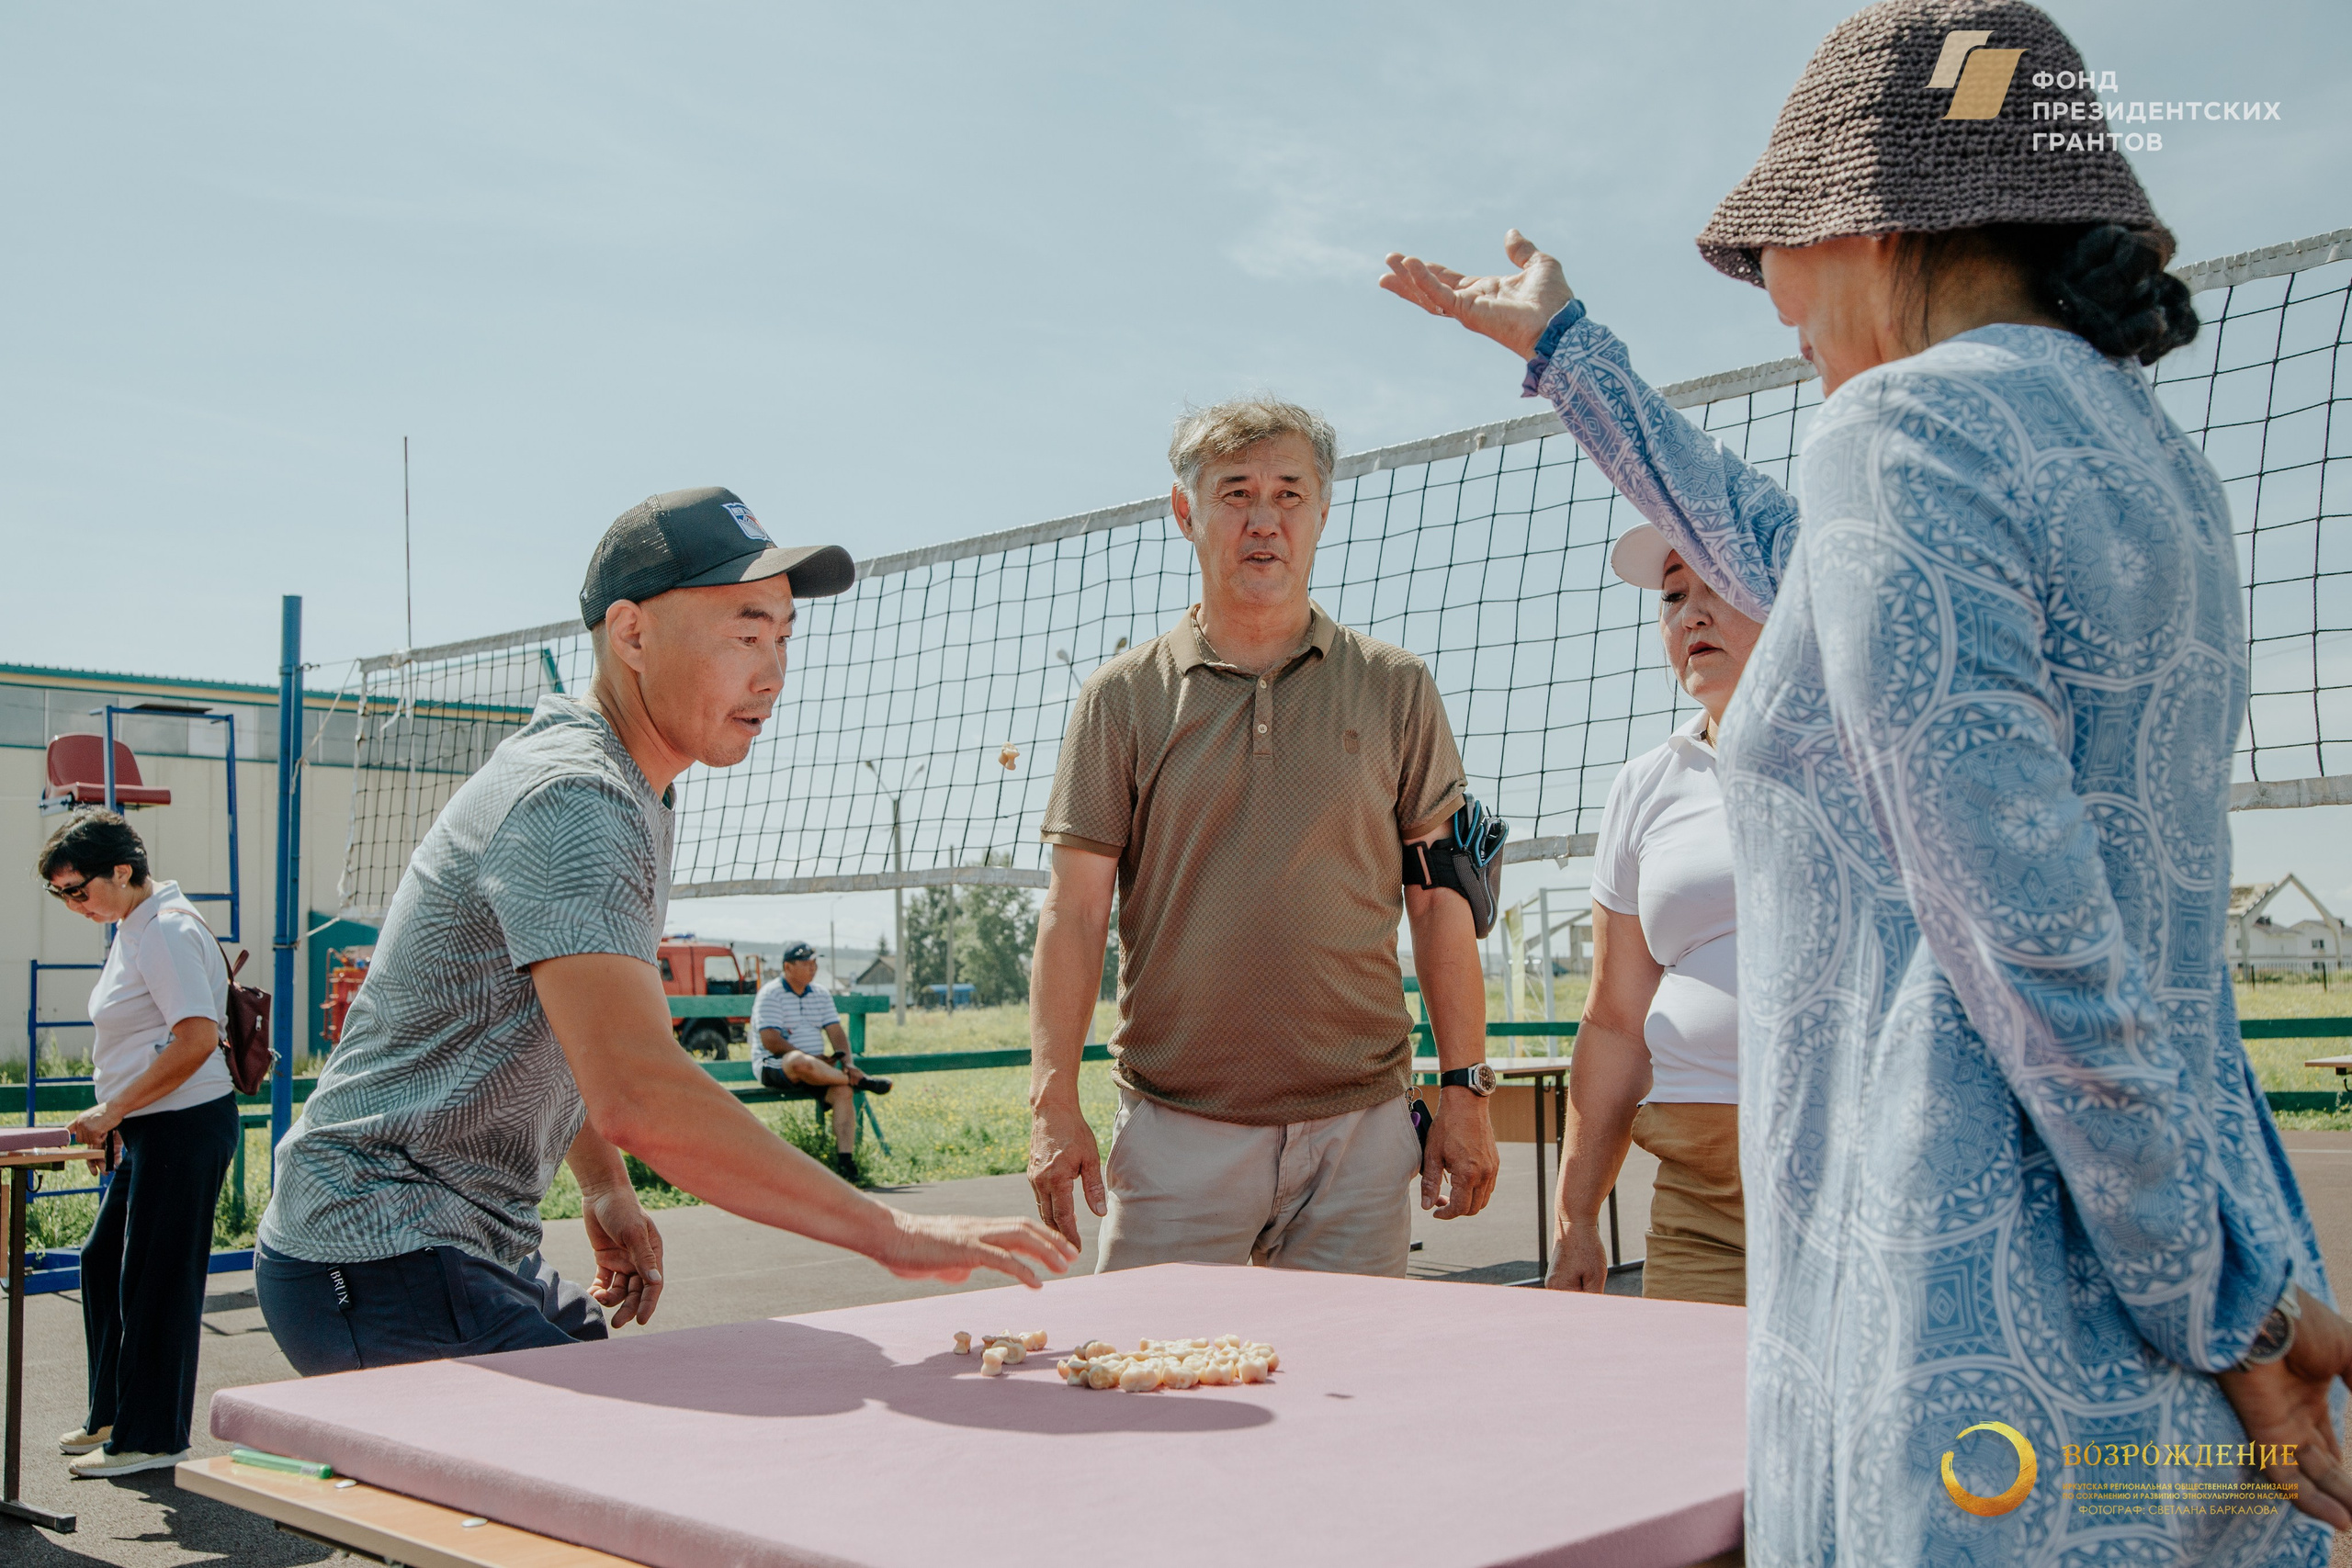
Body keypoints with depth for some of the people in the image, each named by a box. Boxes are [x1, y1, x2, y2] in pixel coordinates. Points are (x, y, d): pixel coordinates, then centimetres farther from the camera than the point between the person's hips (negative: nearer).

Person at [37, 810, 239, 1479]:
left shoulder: (167, 931, -17)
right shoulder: (134, 927, 14)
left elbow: (197, 1039, -26)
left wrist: (111, 1110, -20)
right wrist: (115, 1117, 14)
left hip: (185, 1127, -10)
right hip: (151, 1131, 10)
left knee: (154, 1280, -1)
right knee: (103, 1263, 18)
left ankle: (151, 1438, 11)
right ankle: (113, 1416, 32)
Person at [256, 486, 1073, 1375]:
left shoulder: (629, 796, 12)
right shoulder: (569, 797, -23)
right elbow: (639, 1093, -35)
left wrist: (606, 1191, 15)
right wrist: (890, 1233, -34)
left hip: (485, 1252, 10)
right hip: (378, 1260, -10)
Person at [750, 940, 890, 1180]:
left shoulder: (821, 994, 15)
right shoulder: (770, 994, -5)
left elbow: (836, 1032, 9)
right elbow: (770, 1041, -15)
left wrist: (847, 1063, -10)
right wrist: (809, 1057, -17)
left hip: (815, 1064, 6)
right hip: (775, 1067, -6)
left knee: (843, 1090, -25)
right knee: (800, 1063, -41)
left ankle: (845, 1159, -28)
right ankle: (861, 1080, -23)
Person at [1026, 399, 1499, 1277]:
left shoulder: (1397, 691, 8)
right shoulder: (1124, 697, 5)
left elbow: (1440, 902, 7)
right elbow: (1075, 910, 1)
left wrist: (1465, 1090, 2)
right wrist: (1053, 1103, -7)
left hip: (1360, 1124, 1)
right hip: (1175, 1129, -1)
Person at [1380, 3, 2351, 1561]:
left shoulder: (1908, 424, -13)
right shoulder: (2150, 455, 14)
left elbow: (2031, 938, -21)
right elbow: (1800, 573, 29)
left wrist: (2225, 1310, -12)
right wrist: (1564, 347, 37)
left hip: (1990, 1358, -9)